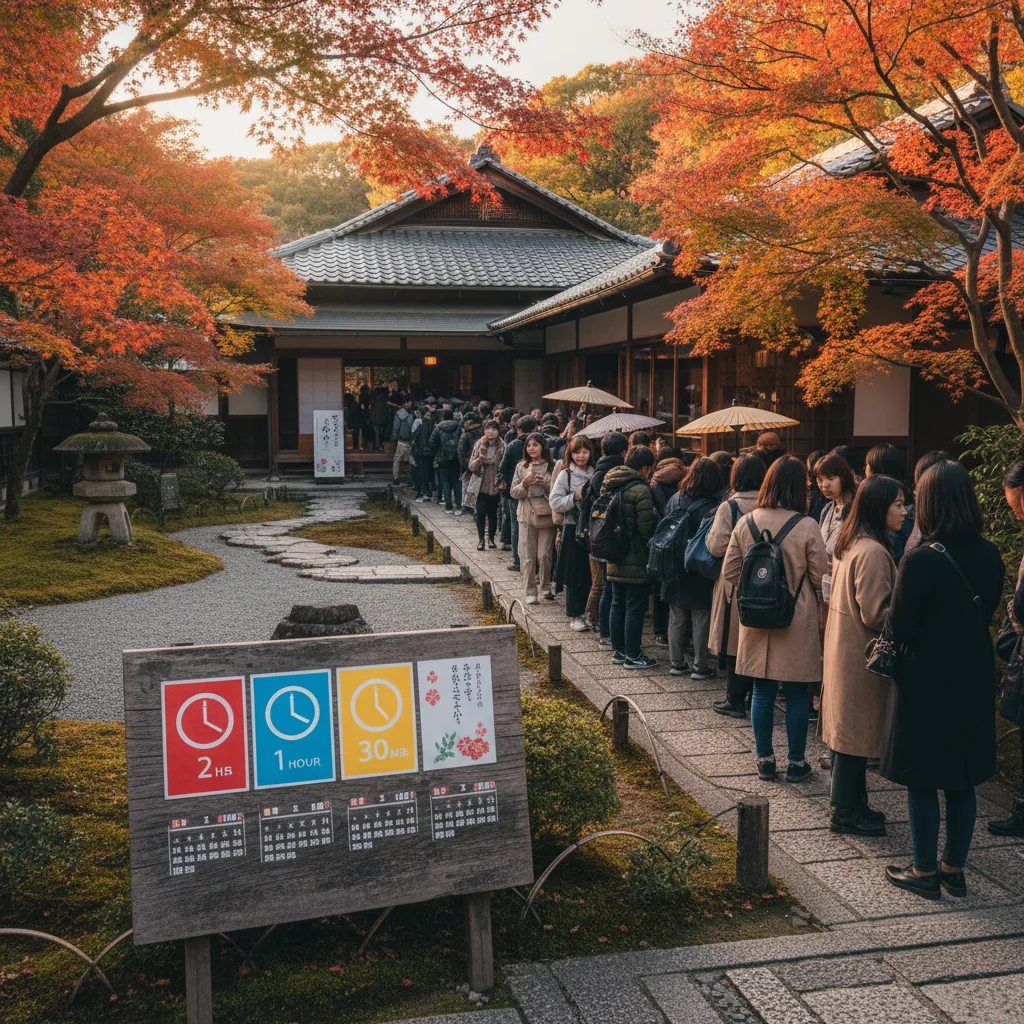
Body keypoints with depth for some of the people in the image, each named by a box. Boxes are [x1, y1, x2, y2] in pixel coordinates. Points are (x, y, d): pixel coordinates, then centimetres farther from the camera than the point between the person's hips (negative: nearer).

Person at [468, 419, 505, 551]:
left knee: (493, 514, 9)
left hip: (495, 486, 0)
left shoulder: (502, 446, -3)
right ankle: (480, 539, 11)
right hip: (481, 486, 1)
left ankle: (491, 538, 25)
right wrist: (479, 459, -20)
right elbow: (471, 466, -1)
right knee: (480, 514, -3)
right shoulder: (479, 445, 1)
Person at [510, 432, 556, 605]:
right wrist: (525, 483, -11)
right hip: (527, 515, 2)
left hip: (547, 515, -2)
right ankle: (530, 592, 7)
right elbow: (514, 492, 6)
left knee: (544, 555, -1)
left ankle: (546, 586, 21)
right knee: (528, 556, 0)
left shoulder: (552, 466, 0)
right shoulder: (521, 467, 8)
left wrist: (546, 486, -17)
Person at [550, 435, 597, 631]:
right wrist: (575, 497, -18)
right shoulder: (565, 475, -2)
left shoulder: (596, 474, 5)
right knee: (574, 574, 3)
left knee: (591, 574, 8)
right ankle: (575, 615, 13)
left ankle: (589, 612, 22)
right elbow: (555, 504, -8)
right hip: (573, 528, -3)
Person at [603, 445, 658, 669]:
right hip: (636, 560, -8)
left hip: (615, 559, 8)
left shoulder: (610, 486, 8)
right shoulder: (640, 490, -17)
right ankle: (632, 655, 6)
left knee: (617, 604, 15)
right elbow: (646, 528, -18)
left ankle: (618, 650, 23)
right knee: (635, 607, 0)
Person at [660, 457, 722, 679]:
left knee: (676, 619, 13)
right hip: (700, 575, -5)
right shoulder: (712, 507, -16)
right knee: (701, 621, 6)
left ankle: (676, 663, 21)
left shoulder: (675, 499, 0)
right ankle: (700, 666, 11)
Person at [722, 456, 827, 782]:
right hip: (797, 621, -3)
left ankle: (765, 759, 22)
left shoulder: (746, 523, -5)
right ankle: (796, 763, 19)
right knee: (796, 695, 9)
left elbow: (729, 572, 1)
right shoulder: (807, 527, -14)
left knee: (762, 692, 13)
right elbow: (820, 576, -8)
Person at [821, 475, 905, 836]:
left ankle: (851, 804, 28)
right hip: (862, 657, -10)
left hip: (844, 651, 10)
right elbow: (876, 614, -23)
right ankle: (846, 813, 13)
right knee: (855, 735, 2)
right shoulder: (873, 552, -22)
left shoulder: (851, 545, 9)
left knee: (847, 730, 17)